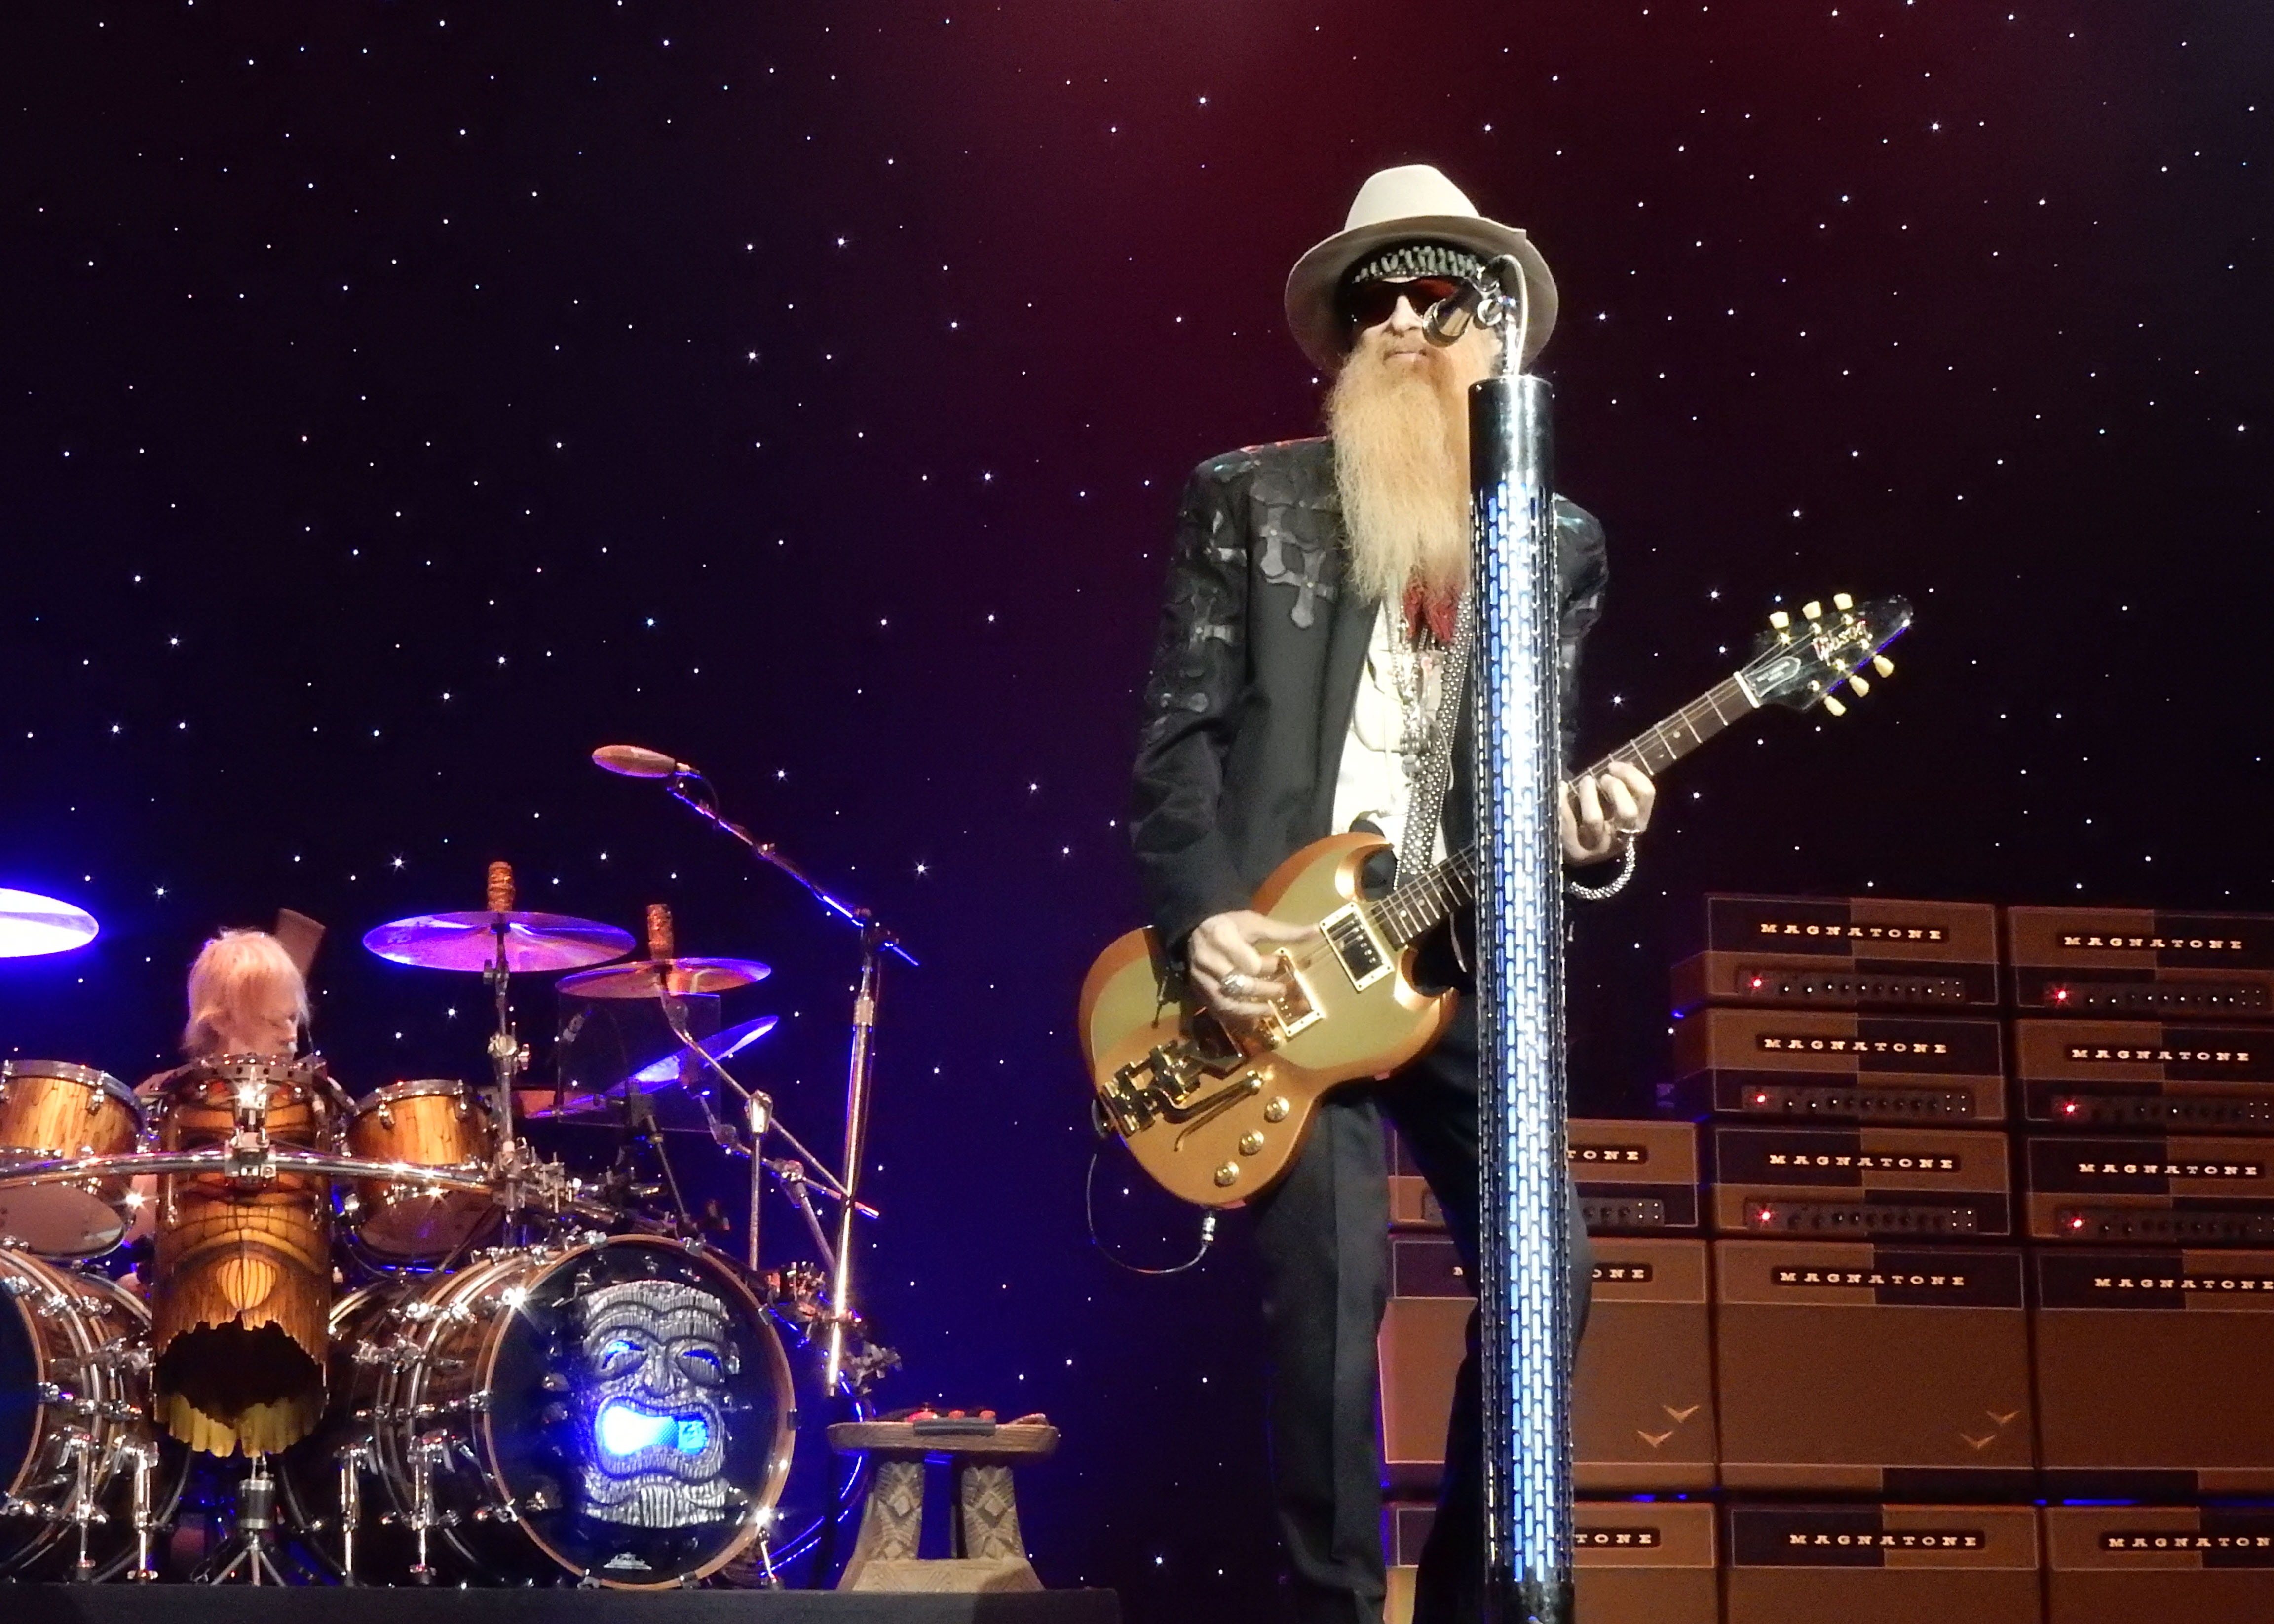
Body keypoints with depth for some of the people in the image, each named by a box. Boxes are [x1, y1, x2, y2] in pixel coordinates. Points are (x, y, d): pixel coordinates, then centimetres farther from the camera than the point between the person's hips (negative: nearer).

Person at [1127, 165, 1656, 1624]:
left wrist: (1585, 827, -9)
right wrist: (1202, 915, -13)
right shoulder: (1249, 498, 5)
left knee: (1549, 1276, -2)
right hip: (1286, 949, -3)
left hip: (1468, 955, 4)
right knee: (1332, 1288, -9)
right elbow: (1181, 730, 0)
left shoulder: (1562, 540, 14)